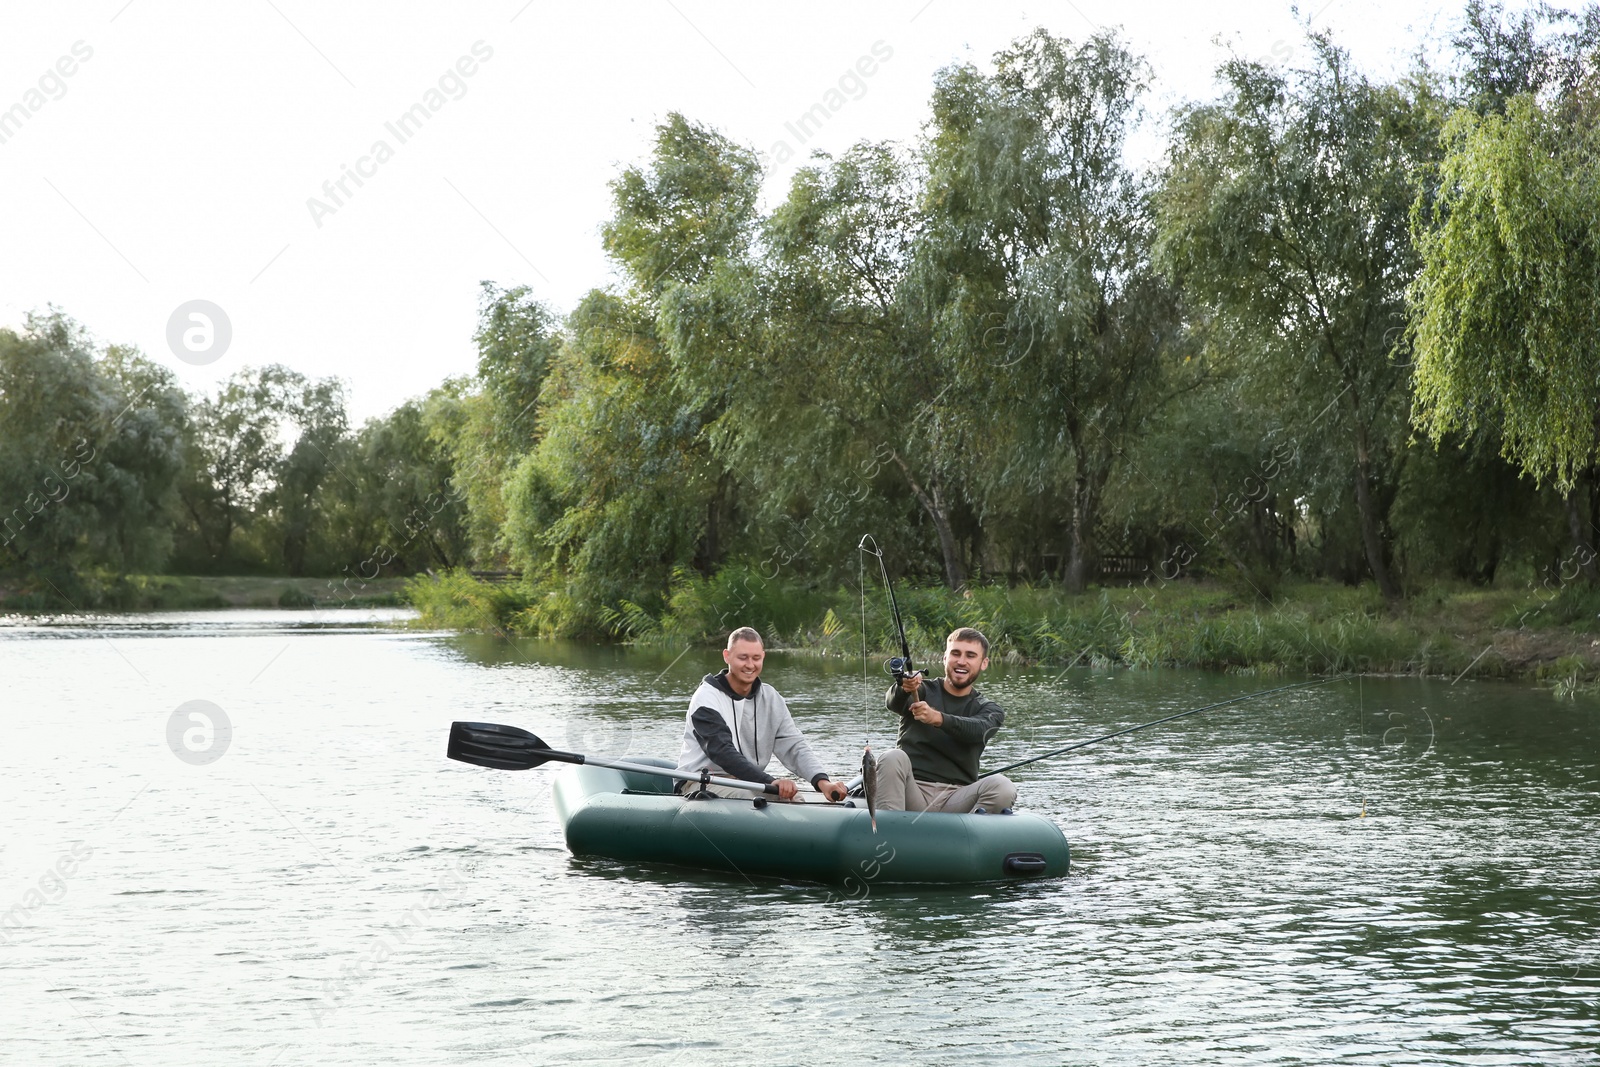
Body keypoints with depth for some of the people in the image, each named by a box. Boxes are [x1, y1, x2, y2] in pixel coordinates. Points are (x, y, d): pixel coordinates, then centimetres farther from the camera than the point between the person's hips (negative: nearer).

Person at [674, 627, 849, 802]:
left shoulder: (771, 699, 9)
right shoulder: (707, 697, -11)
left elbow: (794, 747, 0)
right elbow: (723, 753, -25)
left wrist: (822, 781, -21)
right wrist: (771, 782, -39)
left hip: (750, 781, 6)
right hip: (700, 782, -6)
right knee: (748, 796, -35)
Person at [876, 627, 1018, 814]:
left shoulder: (989, 710, 14)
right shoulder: (923, 690, 13)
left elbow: (978, 730, -11)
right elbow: (892, 702, -11)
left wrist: (939, 718, -32)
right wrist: (904, 689, -36)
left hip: (955, 800, 0)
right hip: (912, 795, 0)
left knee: (1003, 787, -27)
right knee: (893, 758, -29)